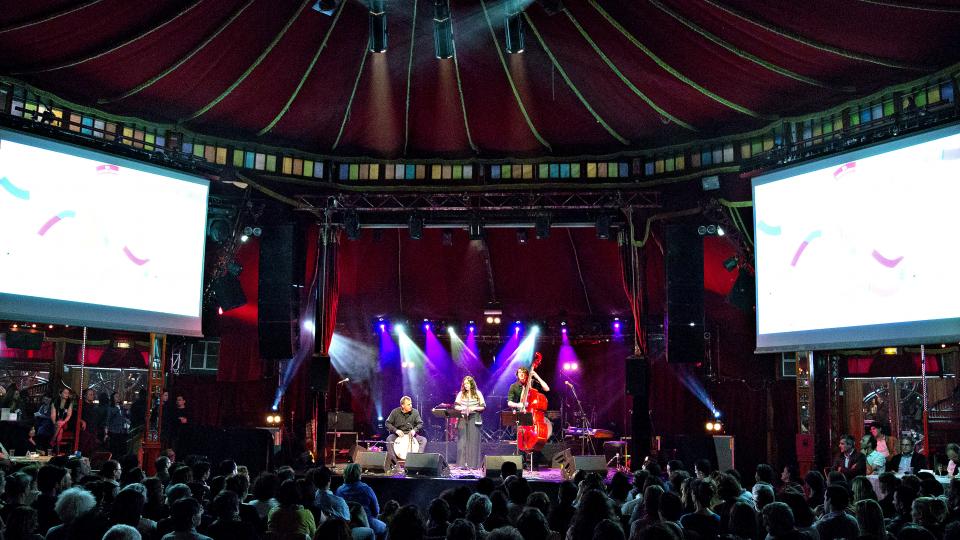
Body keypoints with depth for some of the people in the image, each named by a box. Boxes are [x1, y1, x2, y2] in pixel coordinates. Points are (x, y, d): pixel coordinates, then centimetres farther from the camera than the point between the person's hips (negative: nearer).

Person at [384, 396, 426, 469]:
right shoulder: (395, 412, -4)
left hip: (411, 435, 2)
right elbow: (387, 423, -2)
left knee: (423, 440, -22)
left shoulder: (414, 412, -1)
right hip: (398, 435, -1)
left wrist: (414, 430, -18)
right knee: (389, 439, -32)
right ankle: (393, 462, -30)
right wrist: (396, 430, -18)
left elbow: (420, 423, 2)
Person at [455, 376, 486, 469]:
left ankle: (473, 464, 2)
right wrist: (462, 408, -11)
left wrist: (474, 408, -13)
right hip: (463, 419, 2)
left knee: (474, 441, -3)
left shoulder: (478, 394, 4)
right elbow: (456, 406, 8)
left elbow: (483, 407, 3)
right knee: (462, 441, -2)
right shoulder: (461, 394, 9)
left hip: (474, 419, -2)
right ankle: (463, 463, 1)